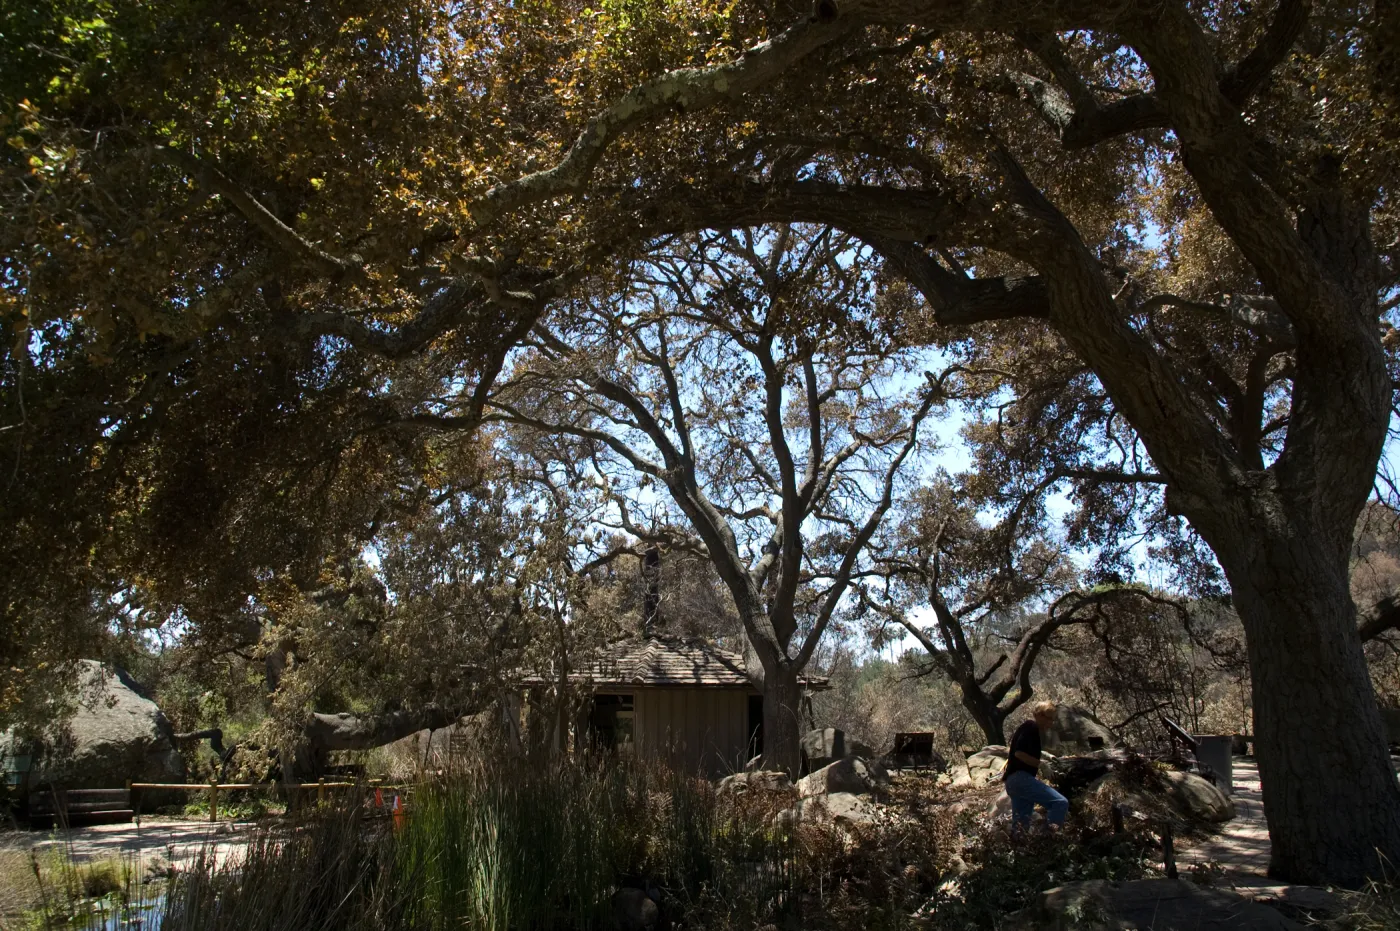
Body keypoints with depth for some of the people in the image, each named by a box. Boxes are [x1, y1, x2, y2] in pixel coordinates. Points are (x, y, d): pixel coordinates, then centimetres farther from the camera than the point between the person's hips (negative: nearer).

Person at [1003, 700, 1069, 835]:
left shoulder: (1027, 728, 23)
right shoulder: (1031, 727, -6)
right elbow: (1019, 753, -18)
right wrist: (1040, 764, -11)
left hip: (1013, 780, 11)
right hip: (1021, 778, -11)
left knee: (1021, 824, 10)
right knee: (1061, 802, -18)